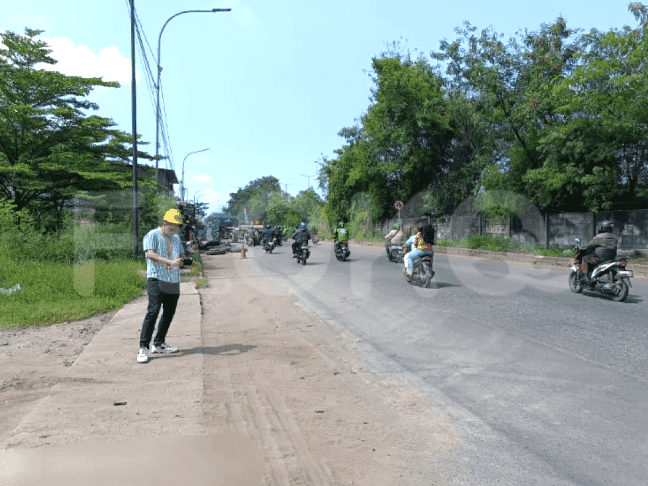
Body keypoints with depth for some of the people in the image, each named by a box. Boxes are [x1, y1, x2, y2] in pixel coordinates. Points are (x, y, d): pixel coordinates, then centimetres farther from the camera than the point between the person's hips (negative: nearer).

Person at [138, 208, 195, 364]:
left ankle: (159, 344, 23)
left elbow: (181, 256, 26)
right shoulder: (152, 236, -3)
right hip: (156, 279, -7)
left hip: (173, 281, 7)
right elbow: (150, 254, -19)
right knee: (153, 311, -18)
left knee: (169, 313, 10)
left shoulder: (176, 238, 19)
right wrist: (170, 261, -30)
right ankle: (143, 348, -16)